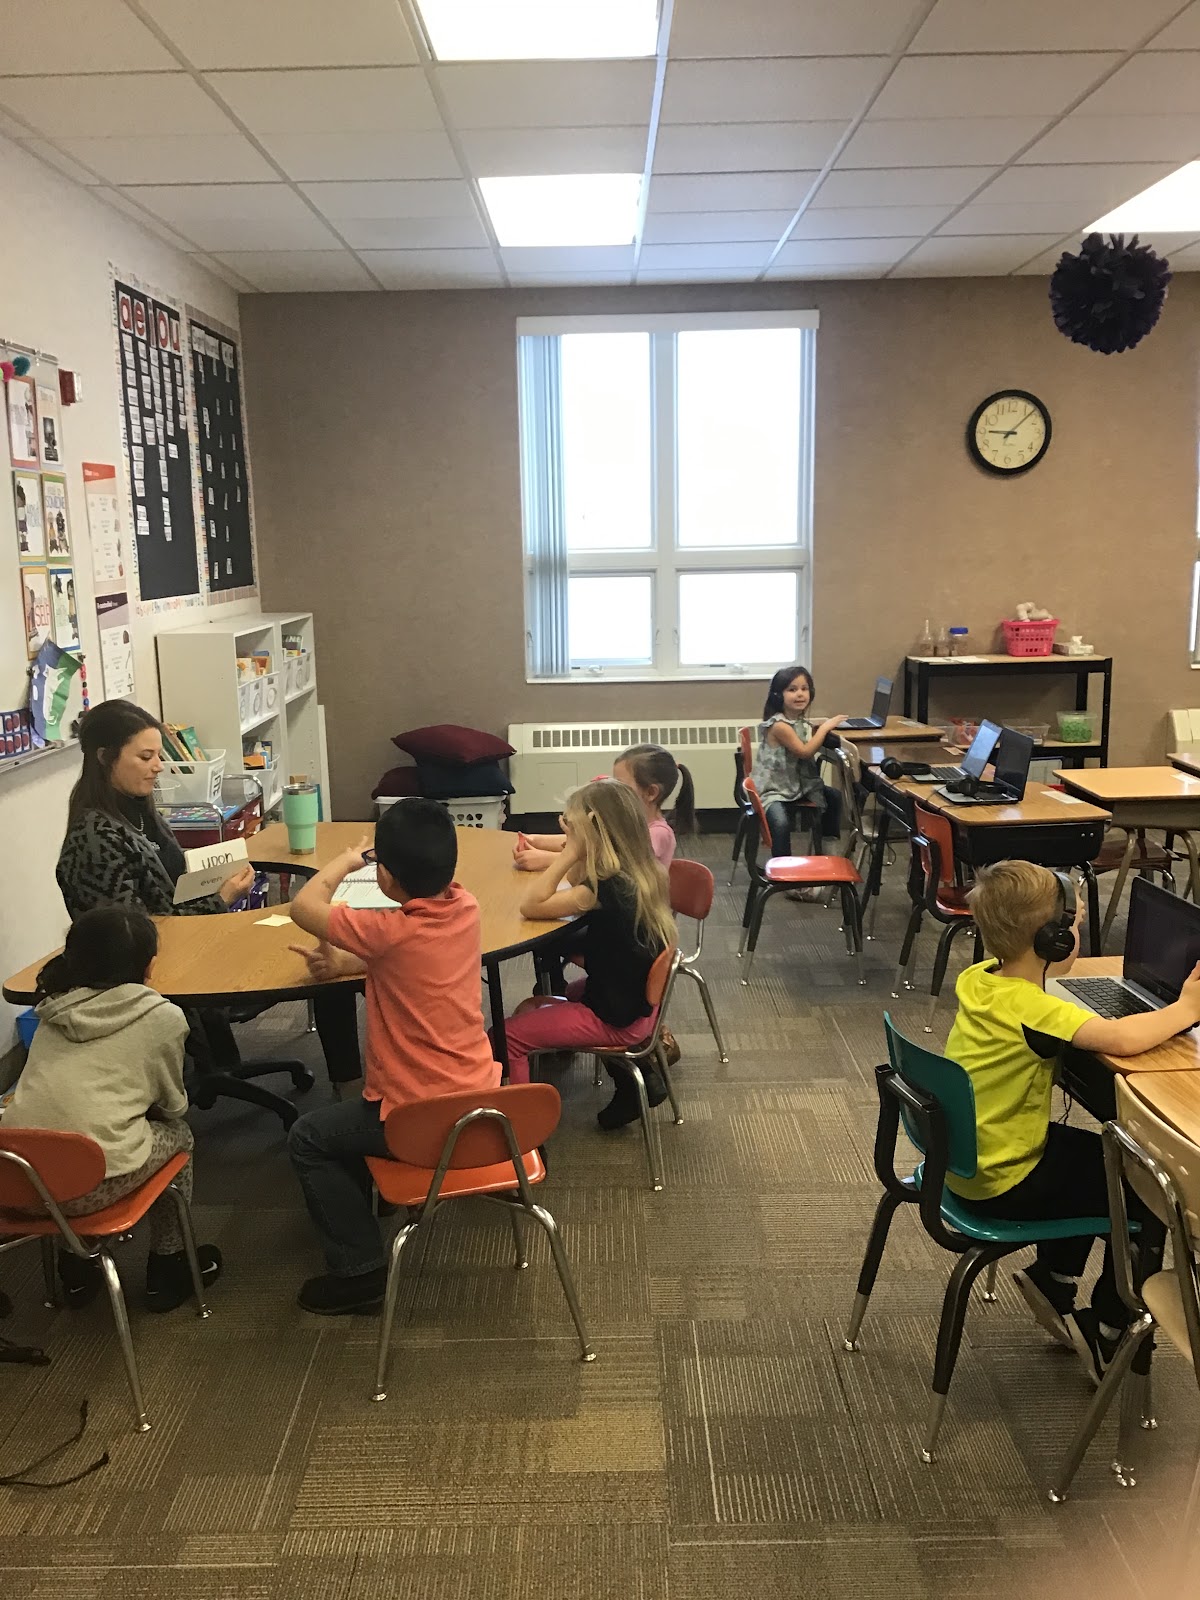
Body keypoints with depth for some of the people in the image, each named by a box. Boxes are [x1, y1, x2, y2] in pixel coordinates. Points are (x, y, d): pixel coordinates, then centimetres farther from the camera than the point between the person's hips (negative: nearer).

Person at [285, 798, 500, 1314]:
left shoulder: (391, 930, -26)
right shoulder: (465, 906, -6)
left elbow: (304, 906, -13)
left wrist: (346, 859, 1)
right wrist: (341, 964, 1)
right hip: (482, 1101, 7)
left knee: (307, 1139, 14)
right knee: (356, 1106, 32)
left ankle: (360, 1269, 15)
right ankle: (357, 1208, 44)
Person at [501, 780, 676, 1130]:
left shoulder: (607, 888, -28)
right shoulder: (642, 873, -2)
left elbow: (531, 906, -23)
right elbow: (576, 888, 11)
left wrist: (569, 854, -22)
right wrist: (573, 857, -7)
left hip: (615, 1020, -9)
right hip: (636, 1002, 9)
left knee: (509, 1034, -6)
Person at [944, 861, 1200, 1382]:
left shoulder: (977, 978, -4)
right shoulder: (1030, 1008, -29)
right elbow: (1122, 1038, -40)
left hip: (966, 1159, 9)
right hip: (1003, 1185, -9)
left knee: (1096, 1158, 27)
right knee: (1147, 1194, 5)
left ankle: (1052, 1282, 34)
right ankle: (1104, 1335, 18)